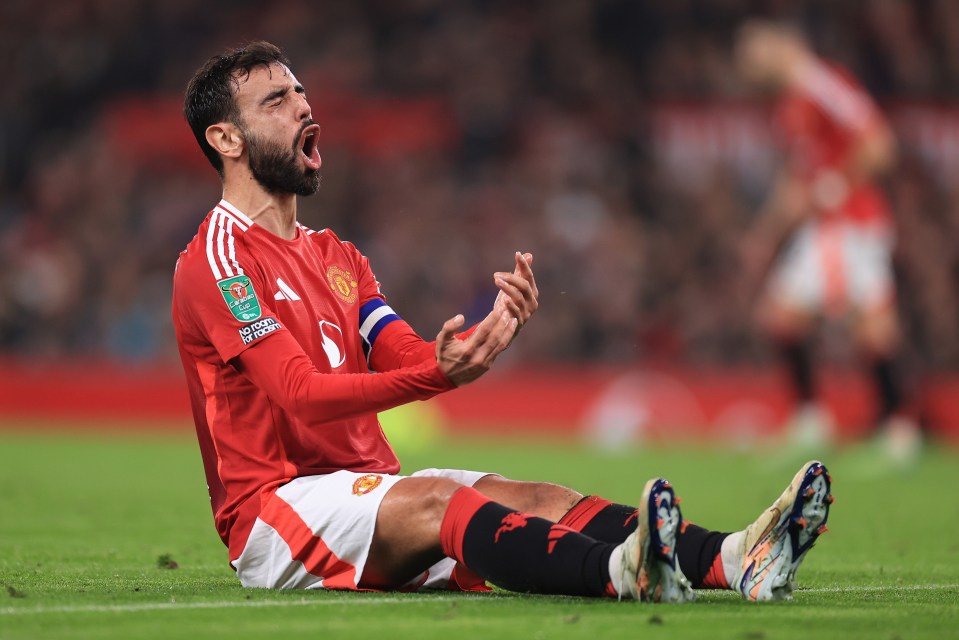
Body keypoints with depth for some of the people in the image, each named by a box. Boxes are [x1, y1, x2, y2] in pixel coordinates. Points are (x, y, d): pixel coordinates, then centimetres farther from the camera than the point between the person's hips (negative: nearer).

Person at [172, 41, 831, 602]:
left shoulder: (335, 256, 22)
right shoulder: (218, 259, -7)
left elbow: (410, 357, 8)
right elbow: (301, 394, -20)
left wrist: (489, 335, -14)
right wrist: (436, 375, -33)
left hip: (373, 485, 8)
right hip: (274, 507, -8)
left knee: (541, 498, -16)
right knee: (439, 498, -34)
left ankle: (736, 560, -39)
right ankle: (620, 571, -62)